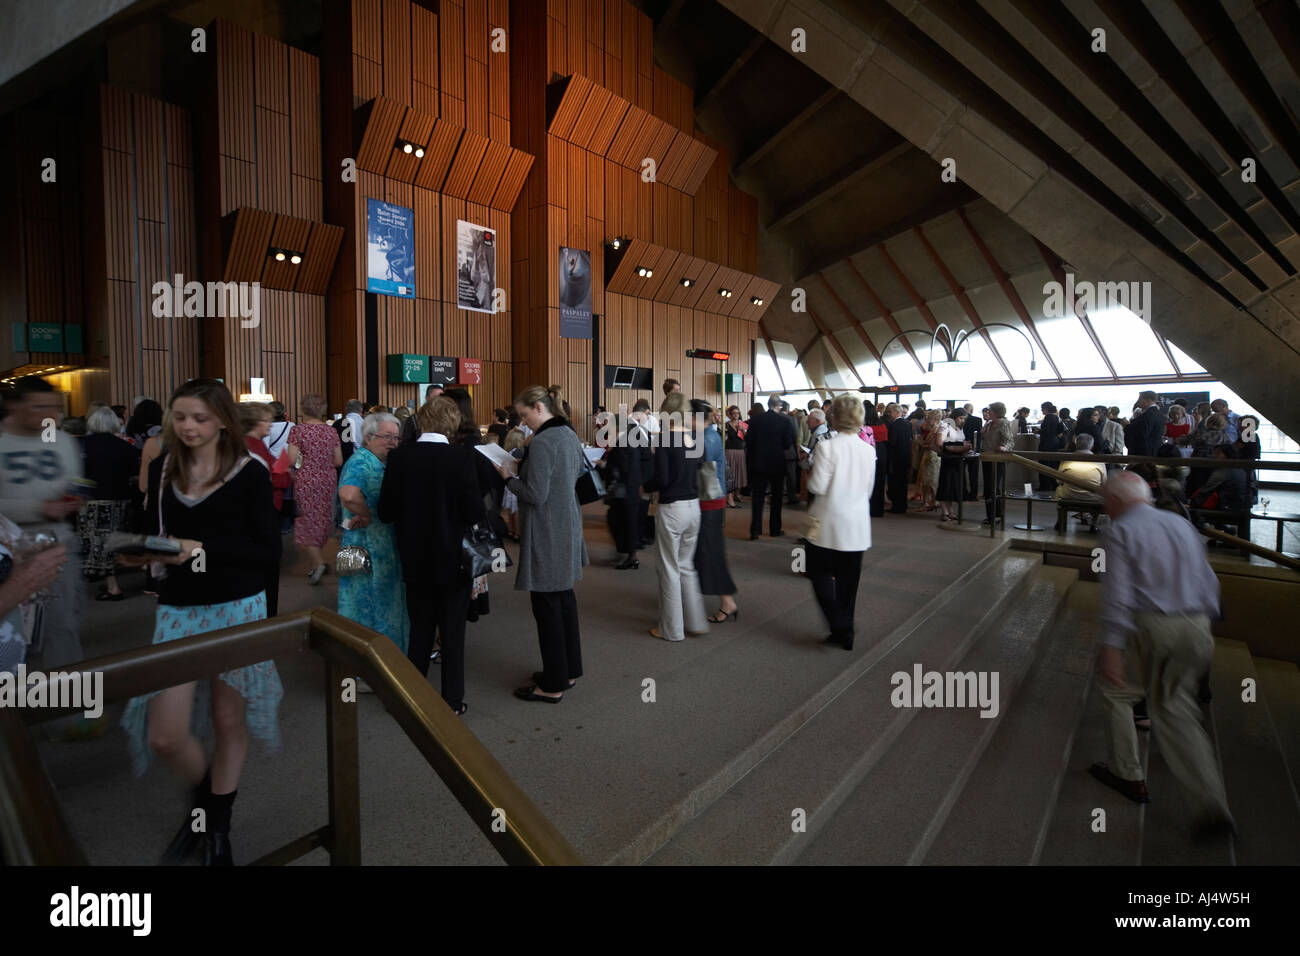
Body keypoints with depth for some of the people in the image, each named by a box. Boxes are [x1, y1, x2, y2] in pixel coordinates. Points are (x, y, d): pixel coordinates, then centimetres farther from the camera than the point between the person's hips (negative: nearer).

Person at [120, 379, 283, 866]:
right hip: (177, 608, 3)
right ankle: (203, 795, 32)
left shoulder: (249, 474, -6)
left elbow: (266, 546, -10)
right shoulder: (161, 470, 5)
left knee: (229, 721, 9)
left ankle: (218, 827, 32)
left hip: (237, 607, -3)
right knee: (163, 736, -2)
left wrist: (201, 548, -20)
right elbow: (152, 533, 11)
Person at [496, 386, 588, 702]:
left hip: (546, 534, -10)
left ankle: (553, 685, 10)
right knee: (565, 598, 17)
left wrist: (509, 478, -5)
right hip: (568, 528, 10)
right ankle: (569, 670, 30)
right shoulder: (569, 435, 9)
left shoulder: (541, 442, -20)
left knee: (547, 607, 0)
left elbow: (536, 494, -22)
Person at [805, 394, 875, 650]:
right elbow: (868, 490, 8)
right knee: (848, 580, 14)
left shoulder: (827, 448, -17)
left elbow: (817, 487, -16)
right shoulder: (869, 450, 0)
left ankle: (840, 628, 0)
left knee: (821, 573, 10)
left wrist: (810, 475, 3)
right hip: (857, 526, 5)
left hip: (828, 523, -5)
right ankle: (845, 633, 22)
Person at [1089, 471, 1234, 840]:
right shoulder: (1182, 524, 14)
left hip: (1150, 629, -6)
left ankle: (1127, 774, 25)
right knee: (1176, 711, 16)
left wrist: (1111, 647, -16)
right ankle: (1211, 806, 9)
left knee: (1116, 689, 17)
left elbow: (1117, 592, -15)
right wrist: (1204, 624, 26)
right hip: (1196, 629, 6)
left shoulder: (1120, 532, -7)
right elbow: (1208, 582, 17)